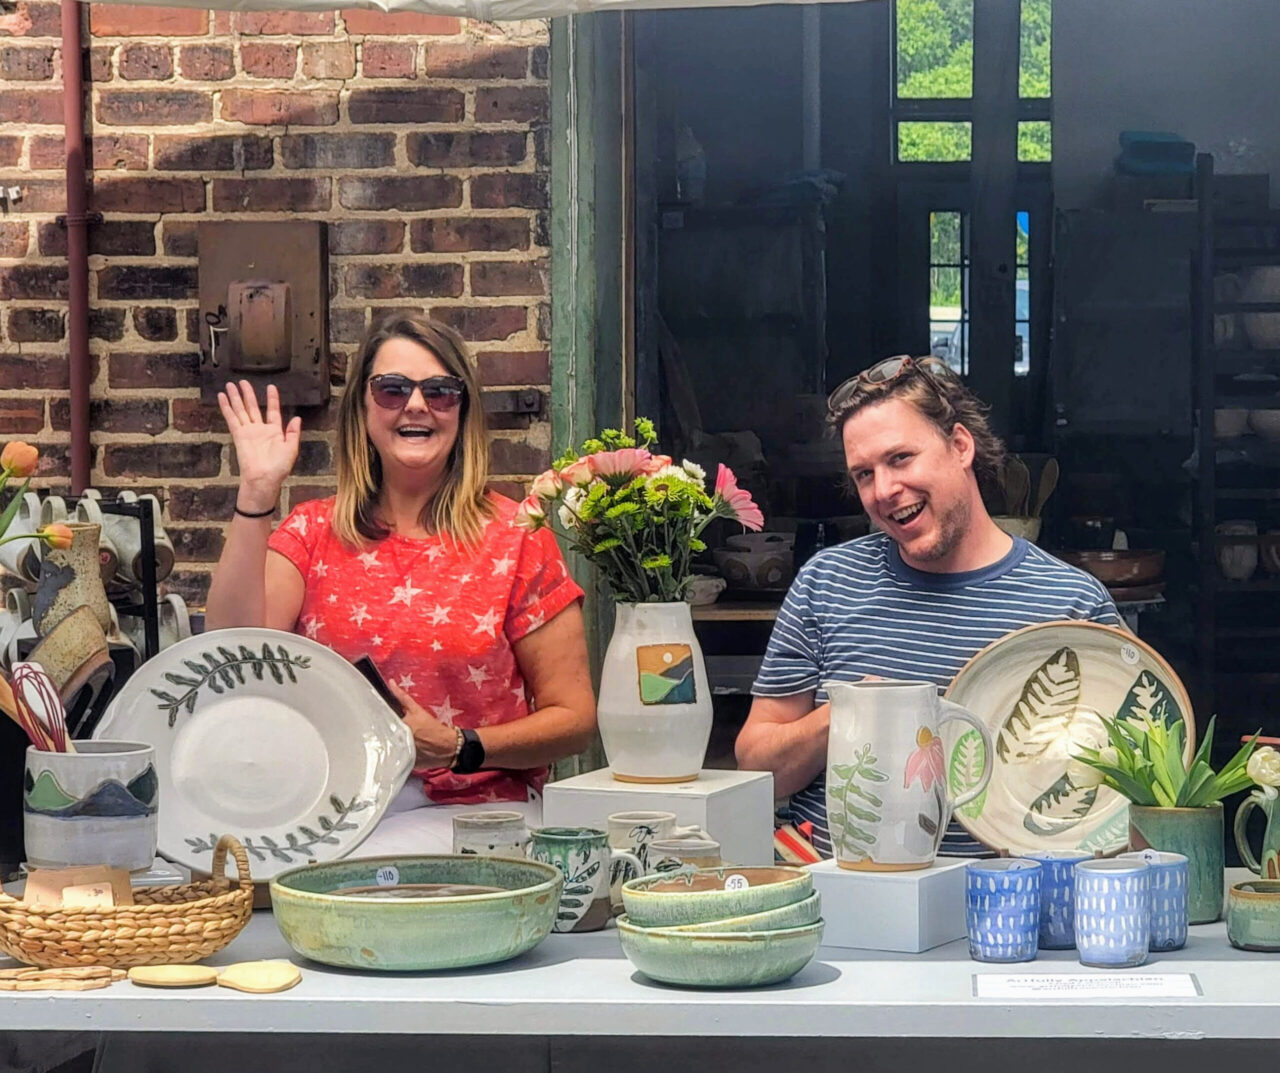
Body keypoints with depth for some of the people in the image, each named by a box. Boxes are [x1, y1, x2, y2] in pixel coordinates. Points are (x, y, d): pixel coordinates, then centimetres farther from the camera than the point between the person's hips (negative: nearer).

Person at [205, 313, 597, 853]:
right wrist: (256, 494, -7)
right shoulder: (313, 532, 10)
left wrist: (457, 749, -14)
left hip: (473, 812, -2)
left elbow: (575, 718, 2)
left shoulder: (514, 539, 2)